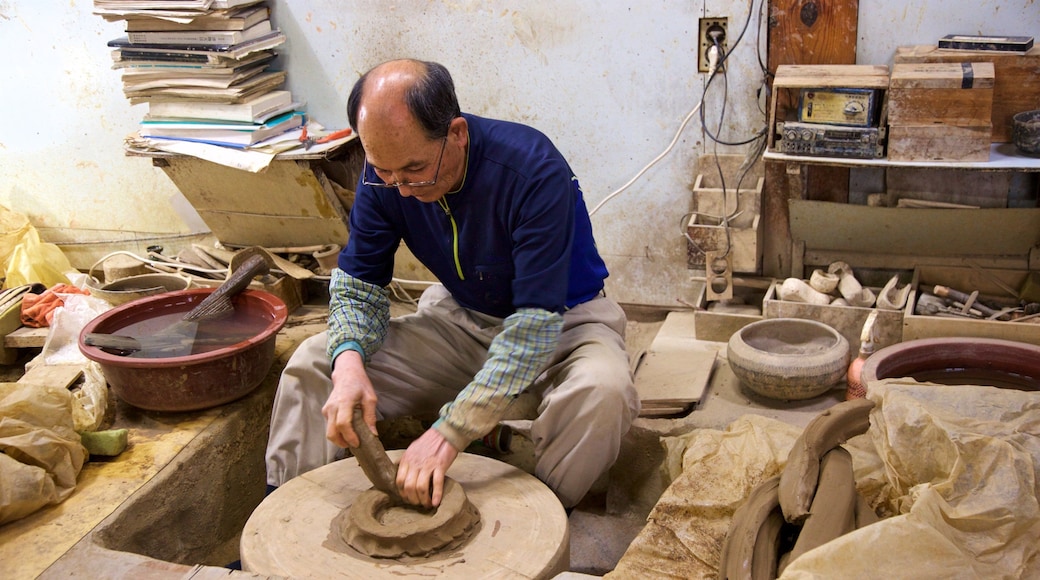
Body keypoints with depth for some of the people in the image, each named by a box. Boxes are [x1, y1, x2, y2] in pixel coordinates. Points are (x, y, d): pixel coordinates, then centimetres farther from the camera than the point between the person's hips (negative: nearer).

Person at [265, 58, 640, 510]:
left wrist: (451, 431, -41)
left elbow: (537, 320, -34)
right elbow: (358, 285, -5)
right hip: (459, 315, 4)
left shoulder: (534, 171, -32)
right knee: (314, 362, -11)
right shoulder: (384, 175, -15)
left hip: (561, 318, -4)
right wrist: (348, 362, -29)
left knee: (600, 392, -37)